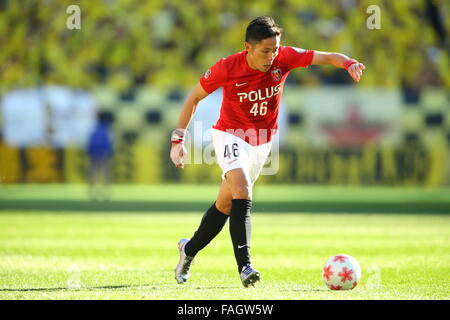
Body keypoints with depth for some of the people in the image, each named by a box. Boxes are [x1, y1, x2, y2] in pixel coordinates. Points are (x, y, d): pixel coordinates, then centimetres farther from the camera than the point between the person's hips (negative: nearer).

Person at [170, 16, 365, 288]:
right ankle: (245, 266, -33)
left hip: (262, 142, 4)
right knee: (242, 191, -28)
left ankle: (189, 249, 35)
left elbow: (327, 57, -20)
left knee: (226, 204, 11)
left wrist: (348, 63, -43)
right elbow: (194, 97, -6)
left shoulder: (284, 58, -15)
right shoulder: (226, 69, -20)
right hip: (231, 136, -4)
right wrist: (178, 139, -9)